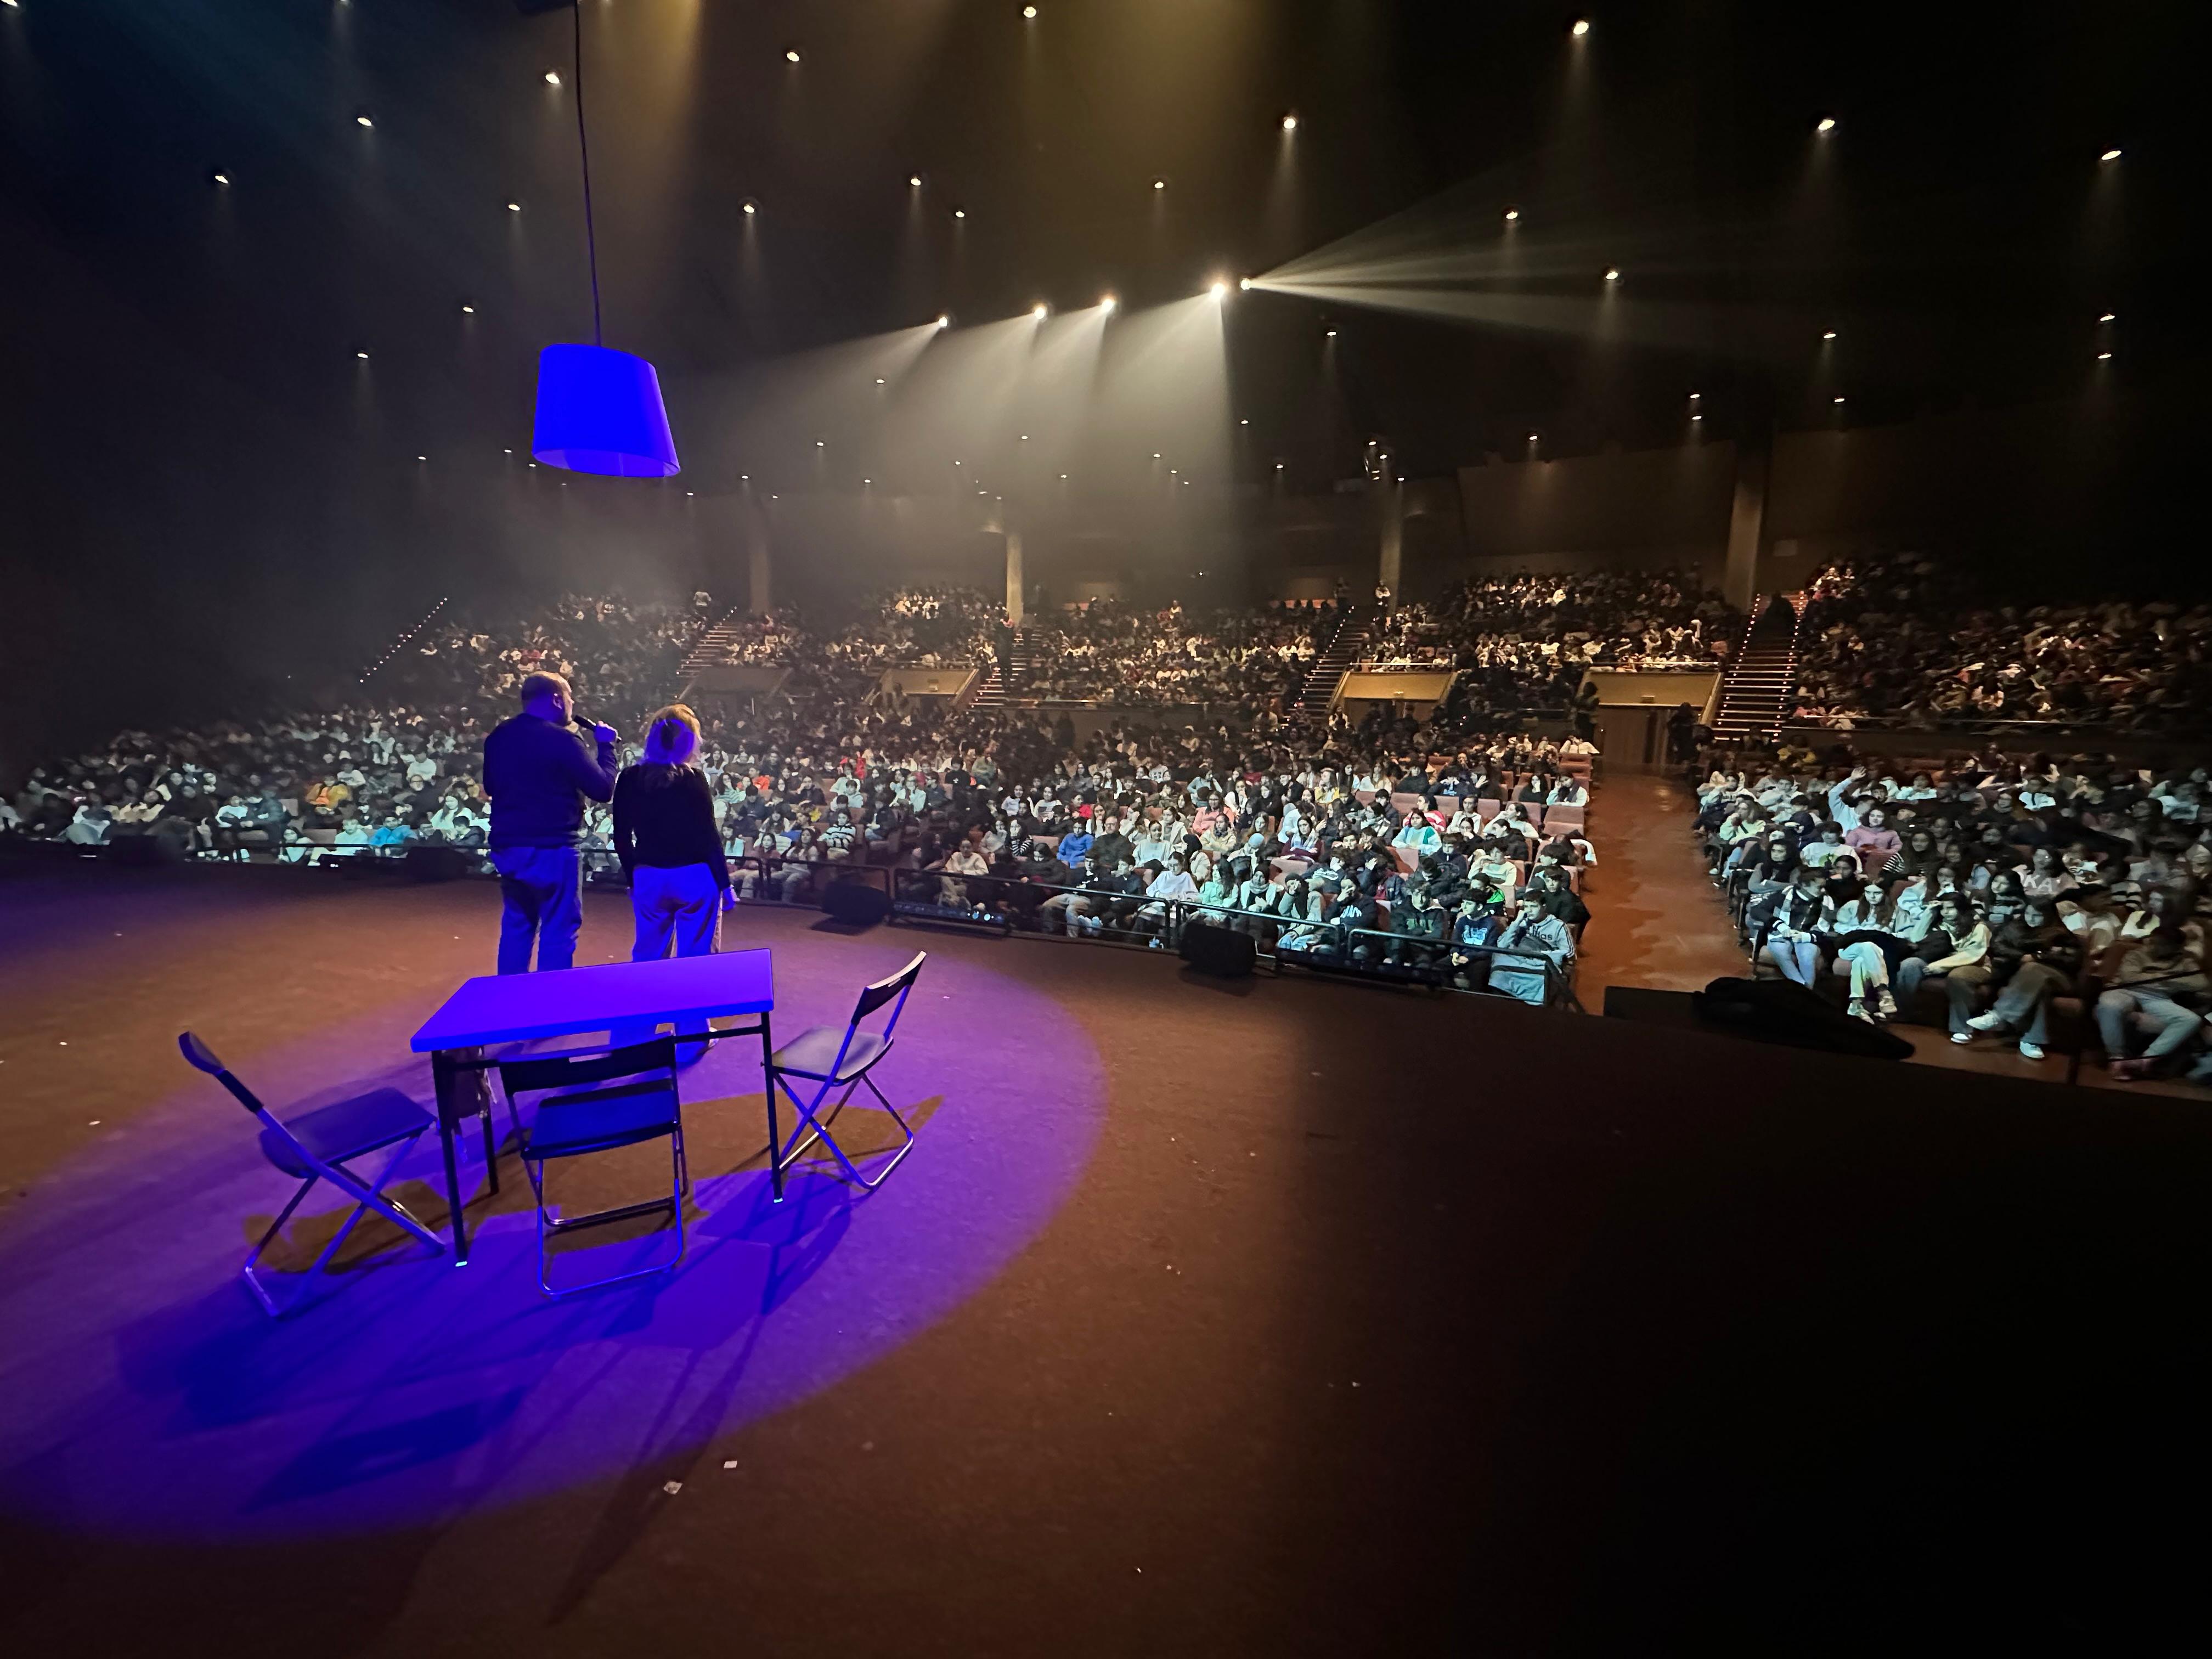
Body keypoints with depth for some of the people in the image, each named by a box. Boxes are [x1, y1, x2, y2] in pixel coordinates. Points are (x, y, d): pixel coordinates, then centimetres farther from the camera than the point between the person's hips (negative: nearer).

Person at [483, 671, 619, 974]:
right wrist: (605, 745, -2)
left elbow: (490, 786, 22)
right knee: (558, 933, 1)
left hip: (507, 848, 8)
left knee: (516, 928, 18)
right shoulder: (562, 740, -15)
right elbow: (603, 789, -13)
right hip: (552, 851, -7)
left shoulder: (497, 737, 8)